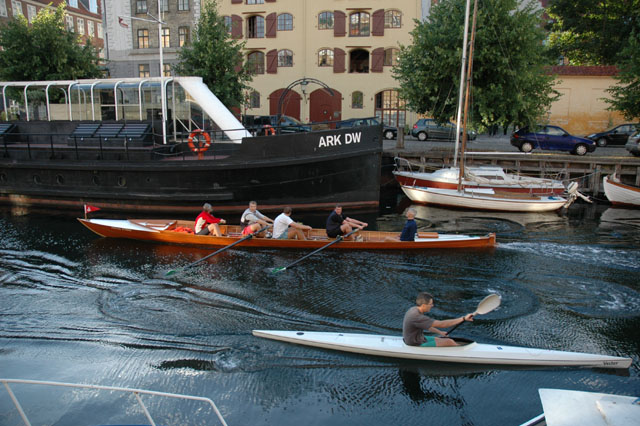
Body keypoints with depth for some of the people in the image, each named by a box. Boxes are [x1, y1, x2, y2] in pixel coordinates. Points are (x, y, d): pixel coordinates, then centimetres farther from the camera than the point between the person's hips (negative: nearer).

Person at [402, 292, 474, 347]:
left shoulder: (414, 310, 0)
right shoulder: (417, 317, -31)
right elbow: (441, 324, -29)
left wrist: (440, 332, 16)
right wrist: (463, 318, -25)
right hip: (417, 346, -9)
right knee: (450, 342, -5)